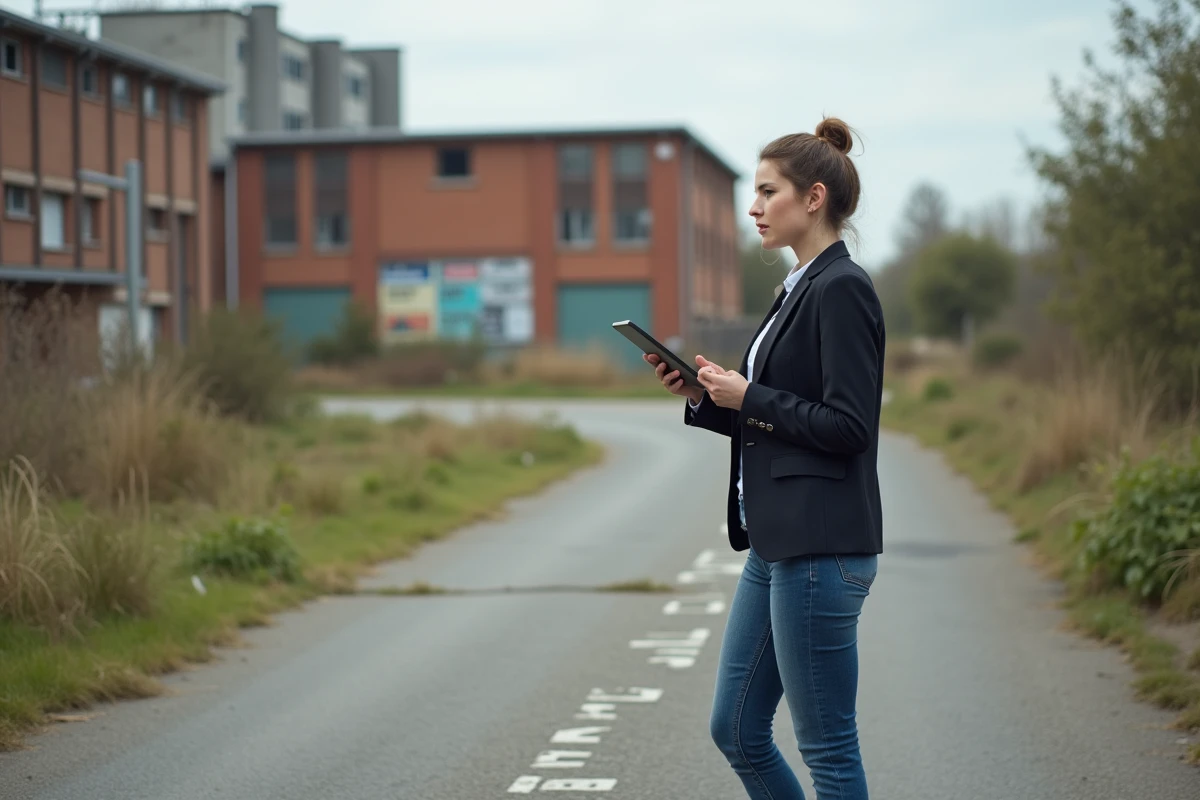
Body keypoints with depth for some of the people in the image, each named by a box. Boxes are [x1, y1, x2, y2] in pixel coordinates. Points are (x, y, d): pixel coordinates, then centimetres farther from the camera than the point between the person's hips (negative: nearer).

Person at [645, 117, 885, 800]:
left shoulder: (842, 288, -14)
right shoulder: (800, 288, 16)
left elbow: (845, 425, -19)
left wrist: (748, 396, -12)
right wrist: (706, 396, 7)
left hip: (821, 548, -10)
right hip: (777, 543, 10)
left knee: (828, 745, -1)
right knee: (736, 727, 15)